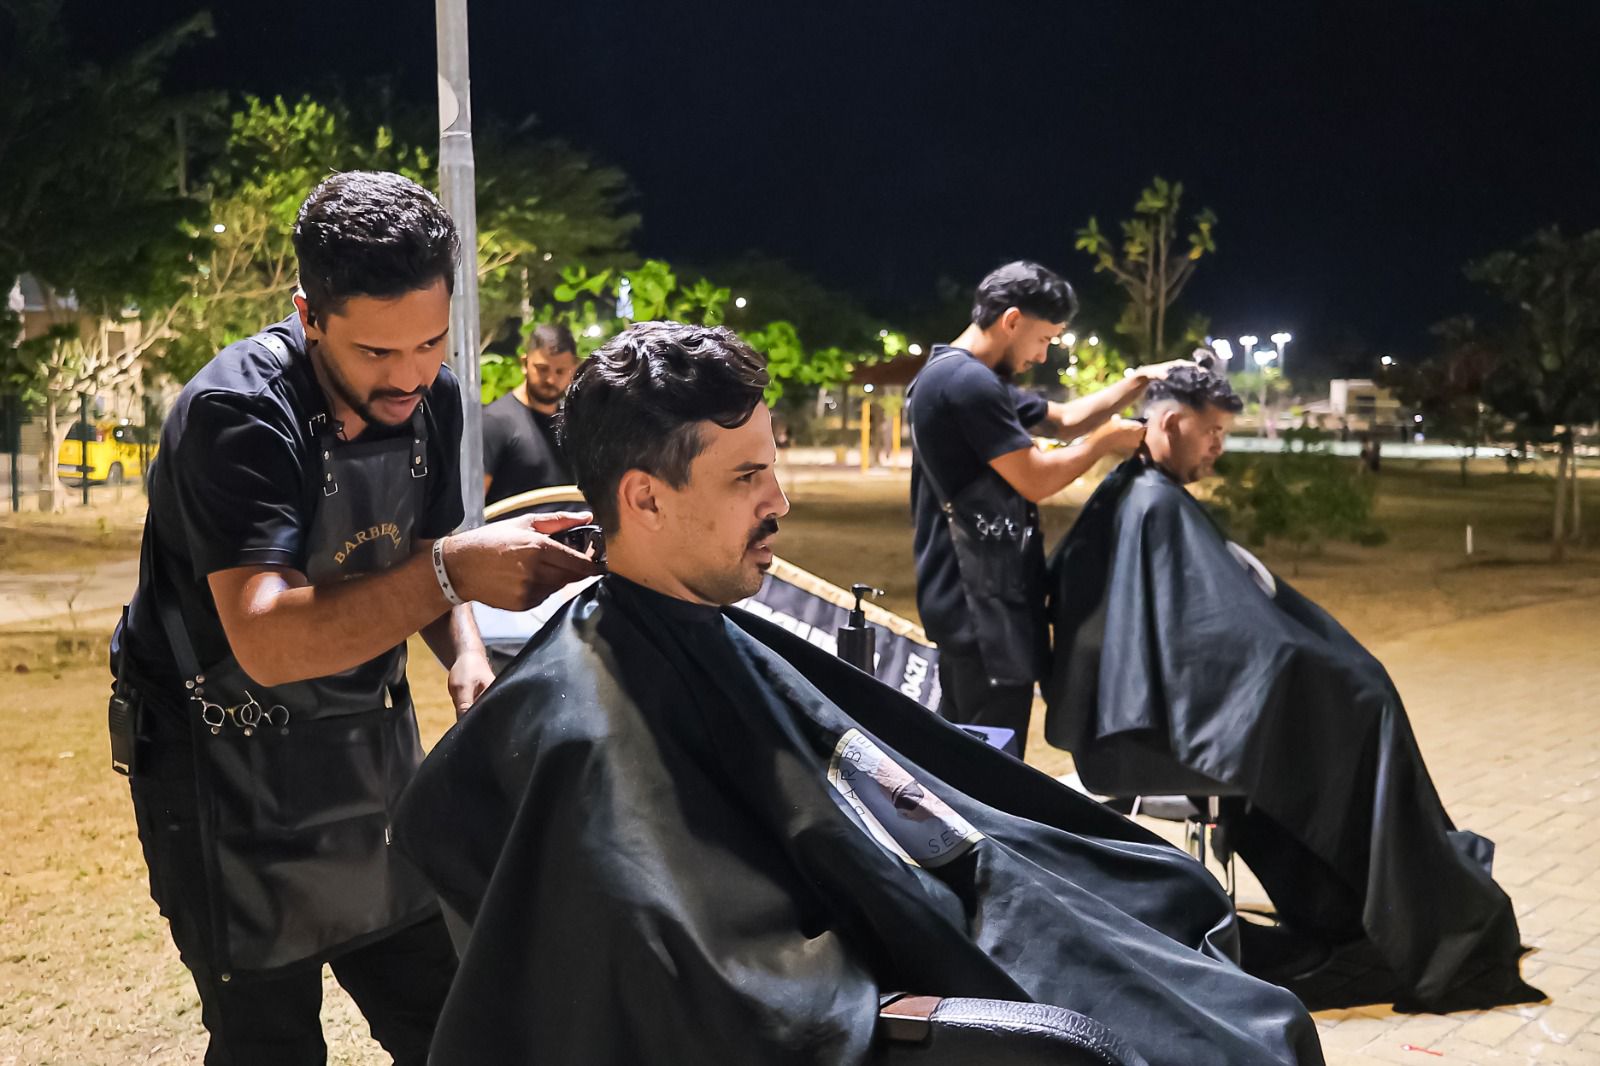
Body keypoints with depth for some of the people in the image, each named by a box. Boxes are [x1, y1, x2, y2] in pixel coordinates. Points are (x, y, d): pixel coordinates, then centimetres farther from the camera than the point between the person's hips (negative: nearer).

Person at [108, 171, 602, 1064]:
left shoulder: (432, 397, -4)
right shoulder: (235, 413, -25)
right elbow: (268, 641, -35)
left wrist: (467, 654, -9)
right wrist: (452, 571, -43)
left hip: (372, 747, 6)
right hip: (229, 767, -6)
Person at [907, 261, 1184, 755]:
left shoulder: (963, 377, 15)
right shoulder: (968, 382, -19)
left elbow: (1064, 419, 21)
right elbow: (1035, 481, -18)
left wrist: (1138, 382, 11)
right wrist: (1107, 439, -4)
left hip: (970, 597, 11)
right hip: (981, 602, -11)